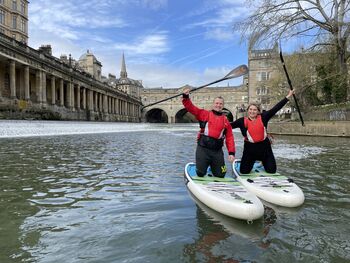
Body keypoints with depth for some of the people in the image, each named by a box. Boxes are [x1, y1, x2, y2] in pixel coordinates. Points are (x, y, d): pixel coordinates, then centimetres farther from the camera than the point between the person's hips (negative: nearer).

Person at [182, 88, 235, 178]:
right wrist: (186, 97, -19)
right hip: (203, 148, -2)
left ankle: (213, 166, 40)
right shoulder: (204, 114, 4)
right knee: (200, 173, 0)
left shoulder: (225, 120, 10)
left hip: (217, 151, 2)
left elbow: (229, 137, 5)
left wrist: (231, 152, -3)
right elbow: (191, 108, -4)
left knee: (220, 175, 8)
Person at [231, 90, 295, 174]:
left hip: (264, 146, 1)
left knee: (272, 170, 9)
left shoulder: (263, 118, -4)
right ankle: (250, 163, 39)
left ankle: (263, 163, 46)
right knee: (244, 171, 2)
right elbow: (230, 125, -8)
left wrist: (287, 97, -9)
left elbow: (275, 108, -7)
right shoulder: (242, 121, -5)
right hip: (250, 148, -1)